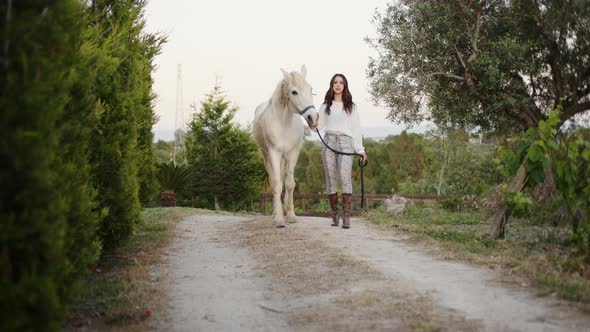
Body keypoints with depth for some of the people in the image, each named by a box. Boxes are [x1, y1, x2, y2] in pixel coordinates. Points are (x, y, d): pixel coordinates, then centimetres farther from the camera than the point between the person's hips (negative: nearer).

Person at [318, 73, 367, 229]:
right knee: (331, 179, -1)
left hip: (345, 142, -2)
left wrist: (361, 149, 6)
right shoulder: (325, 106, 16)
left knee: (345, 177, -18)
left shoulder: (351, 106, 15)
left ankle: (346, 216, -22)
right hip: (329, 142, 2)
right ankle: (335, 214, 6)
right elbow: (320, 125, 11)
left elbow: (356, 128, 12)